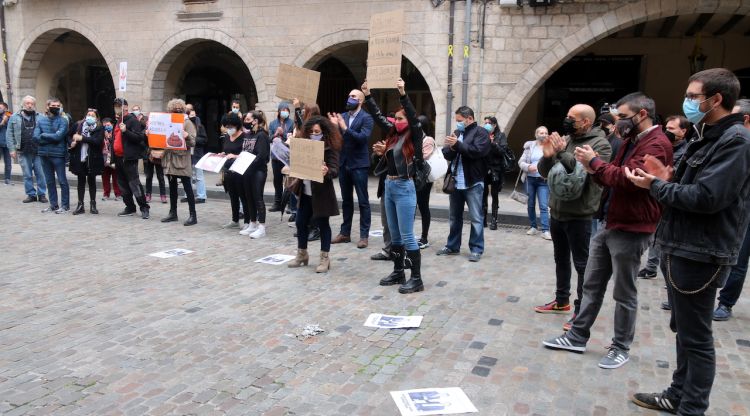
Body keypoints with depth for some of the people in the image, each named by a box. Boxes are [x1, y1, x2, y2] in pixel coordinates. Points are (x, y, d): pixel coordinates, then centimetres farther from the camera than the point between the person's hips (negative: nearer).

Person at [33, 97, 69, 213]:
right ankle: (53, 205, 21)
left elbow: (58, 136, -16)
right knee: (49, 181, 12)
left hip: (58, 154, -5)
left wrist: (43, 135, -5)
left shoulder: (63, 121, -4)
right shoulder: (41, 120, 8)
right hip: (44, 155, 5)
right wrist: (51, 138, -10)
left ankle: (65, 205, 9)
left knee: (62, 181, 0)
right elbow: (36, 137, -1)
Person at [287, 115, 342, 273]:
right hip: (305, 191, 7)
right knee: (301, 223, 12)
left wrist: (327, 172, -42)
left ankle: (325, 258, 12)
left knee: (323, 224, 3)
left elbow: (335, 169, -21)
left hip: (321, 193, -6)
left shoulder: (330, 148, -11)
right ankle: (302, 254, 28)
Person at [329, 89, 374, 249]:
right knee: (346, 200, 14)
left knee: (363, 201, 1)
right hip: (343, 163, 6)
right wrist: (335, 126, -10)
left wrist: (345, 128, -25)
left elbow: (364, 138, -21)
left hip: (358, 164, -6)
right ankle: (345, 233, 22)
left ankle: (364, 235, 6)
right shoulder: (342, 116, 10)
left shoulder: (366, 118, -7)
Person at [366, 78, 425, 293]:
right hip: (389, 186, 8)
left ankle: (416, 279, 3)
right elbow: (378, 116, 11)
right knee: (395, 235, 15)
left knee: (407, 236, -5)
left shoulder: (414, 137, -8)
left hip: (404, 188, -8)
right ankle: (398, 272, 26)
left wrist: (403, 94, -30)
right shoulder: (393, 135, 9)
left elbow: (413, 116, -23)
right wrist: (367, 95, 4)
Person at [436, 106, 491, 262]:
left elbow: (477, 151, -20)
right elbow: (447, 155, 10)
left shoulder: (480, 133, -3)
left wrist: (457, 144, -20)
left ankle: (476, 249, 5)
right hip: (456, 183, 7)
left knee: (475, 218, -2)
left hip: (473, 183, -6)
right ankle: (452, 246, 25)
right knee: (454, 217, 14)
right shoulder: (456, 132, 16)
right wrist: (450, 147, -12)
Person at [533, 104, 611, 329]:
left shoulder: (600, 144, -10)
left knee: (582, 264, 0)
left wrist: (562, 152, -23)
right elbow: (544, 172, 8)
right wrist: (547, 156, -13)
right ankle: (561, 301, 33)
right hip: (556, 211, 7)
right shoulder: (564, 140, 9)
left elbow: (587, 174, -24)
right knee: (561, 259, 18)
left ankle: (581, 311, 9)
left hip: (579, 215, -7)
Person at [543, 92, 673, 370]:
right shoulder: (631, 141, 16)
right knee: (592, 285, 14)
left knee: (624, 293, 5)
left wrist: (594, 162, -16)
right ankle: (577, 337, 24)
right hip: (608, 225, 9)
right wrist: (594, 170, -3)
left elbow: (629, 179, -28)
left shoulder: (657, 144, -16)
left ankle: (621, 348, 19)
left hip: (630, 231, -9)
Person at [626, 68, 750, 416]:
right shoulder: (708, 138, 15)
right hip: (680, 248, 10)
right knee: (683, 329, 19)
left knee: (696, 336, 1)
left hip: (700, 255, -10)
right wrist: (669, 180, 0)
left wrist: (656, 186, -13)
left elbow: (706, 198, -24)